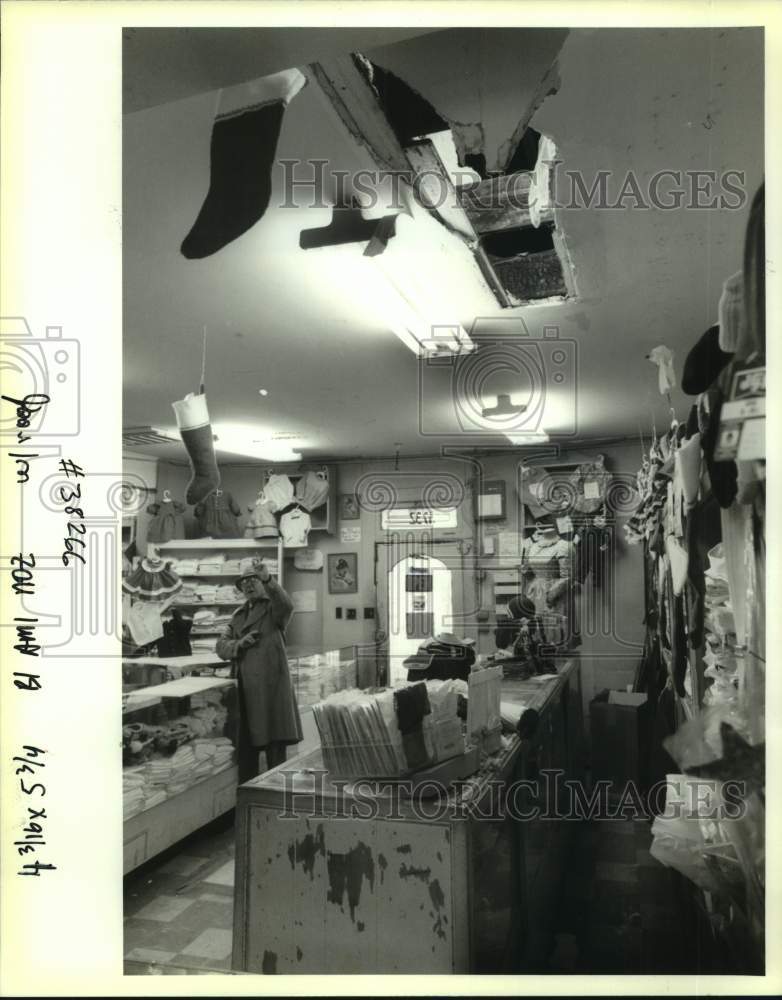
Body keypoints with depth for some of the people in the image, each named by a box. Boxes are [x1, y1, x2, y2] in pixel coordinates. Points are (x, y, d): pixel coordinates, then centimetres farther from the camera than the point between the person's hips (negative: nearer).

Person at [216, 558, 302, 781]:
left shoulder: (273, 607, 2)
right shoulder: (238, 616, 19)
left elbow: (286, 606, -23)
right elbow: (221, 646, 10)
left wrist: (268, 578, -37)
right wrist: (240, 644, -11)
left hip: (271, 684, -5)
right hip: (245, 686, 5)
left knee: (276, 742, -2)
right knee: (245, 745, 9)